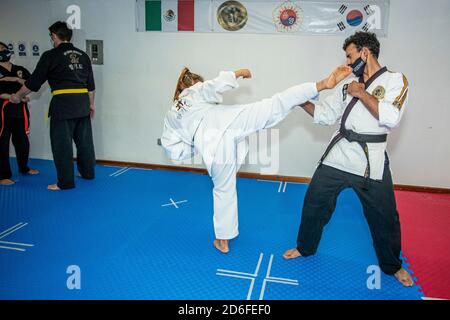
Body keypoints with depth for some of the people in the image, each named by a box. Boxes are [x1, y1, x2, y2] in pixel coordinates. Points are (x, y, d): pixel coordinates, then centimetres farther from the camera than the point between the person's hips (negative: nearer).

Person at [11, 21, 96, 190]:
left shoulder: (51, 55, -4)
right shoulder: (83, 55, 12)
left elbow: (34, 81, 0)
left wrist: (18, 96, 14)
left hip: (63, 103, -6)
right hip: (83, 101, 6)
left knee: (62, 143, 1)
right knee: (84, 139, 16)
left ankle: (65, 182, 6)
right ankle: (88, 173, 27)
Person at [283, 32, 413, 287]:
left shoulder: (395, 80, -5)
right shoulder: (349, 84, 9)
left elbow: (390, 118, -22)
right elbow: (325, 115, 11)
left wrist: (362, 94, -15)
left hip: (371, 161, -4)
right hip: (338, 155, 4)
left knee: (384, 218, 9)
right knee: (315, 203, 9)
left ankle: (392, 266, 35)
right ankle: (305, 247, 32)